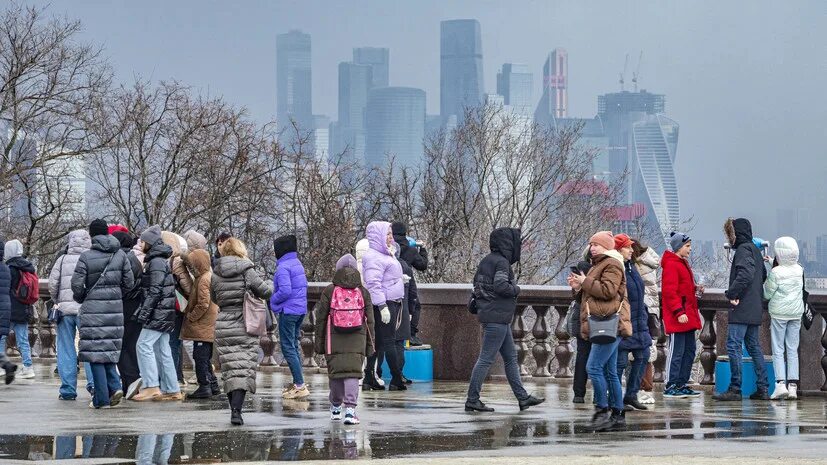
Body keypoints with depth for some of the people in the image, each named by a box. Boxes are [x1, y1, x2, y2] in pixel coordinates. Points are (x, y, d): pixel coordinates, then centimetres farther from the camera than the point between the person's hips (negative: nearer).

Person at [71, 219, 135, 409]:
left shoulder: (86, 256, -7)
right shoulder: (120, 255, 4)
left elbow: (77, 284, -9)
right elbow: (129, 283, 5)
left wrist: (80, 298, 11)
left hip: (92, 308, -4)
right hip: (115, 308, 4)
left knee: (96, 351, 0)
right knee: (110, 348, 16)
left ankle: (101, 398, -2)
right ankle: (115, 386, -1)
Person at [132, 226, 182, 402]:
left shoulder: (156, 262, -12)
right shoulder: (161, 260, 20)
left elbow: (155, 290, -19)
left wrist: (144, 312, -20)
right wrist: (145, 311, 20)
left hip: (158, 312, -10)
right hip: (164, 314, 10)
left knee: (144, 345, -13)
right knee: (162, 350, 10)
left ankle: (151, 387, -18)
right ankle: (172, 390, 10)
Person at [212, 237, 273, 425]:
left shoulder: (215, 274, 3)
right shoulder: (246, 271, -8)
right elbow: (266, 291, -5)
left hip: (223, 325, 3)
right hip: (245, 326, -3)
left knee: (229, 370, 10)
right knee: (243, 369, -3)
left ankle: (234, 408, 10)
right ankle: (236, 410, -16)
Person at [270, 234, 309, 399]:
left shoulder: (283, 267, -16)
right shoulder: (298, 264, 13)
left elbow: (285, 291, -24)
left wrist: (273, 301, -5)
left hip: (288, 311, -9)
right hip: (301, 310, 9)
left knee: (288, 347, -6)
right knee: (295, 346, 16)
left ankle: (300, 385, -12)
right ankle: (298, 384, 17)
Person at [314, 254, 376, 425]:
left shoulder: (329, 292, 0)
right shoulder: (363, 293, 4)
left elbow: (321, 319, 3)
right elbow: (369, 320, 6)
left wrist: (319, 342, 10)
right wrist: (370, 345, 13)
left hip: (334, 341, 0)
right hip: (357, 341, 0)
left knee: (335, 372, 11)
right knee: (353, 373, -2)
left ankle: (336, 407, 26)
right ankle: (350, 409, -16)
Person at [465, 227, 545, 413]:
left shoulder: (487, 260, 14)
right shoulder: (501, 262, -14)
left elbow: (477, 282, 20)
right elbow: (500, 286, -25)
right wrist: (516, 289, -8)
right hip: (497, 316, -10)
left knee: (511, 358, 13)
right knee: (486, 359, -7)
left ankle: (522, 397, 17)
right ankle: (472, 400, -5)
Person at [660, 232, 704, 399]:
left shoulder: (683, 263, 19)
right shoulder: (671, 265, -12)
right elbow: (670, 291, -19)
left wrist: (695, 288, 9)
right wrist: (679, 312, -23)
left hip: (688, 316, 10)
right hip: (677, 317, -10)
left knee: (689, 350, 12)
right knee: (676, 351, -7)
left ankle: (682, 385, 18)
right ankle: (670, 387, -4)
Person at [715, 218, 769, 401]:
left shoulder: (743, 249, -10)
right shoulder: (755, 250, 19)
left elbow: (745, 274, -26)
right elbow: (763, 275, 26)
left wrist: (732, 293, -20)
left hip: (742, 310, -10)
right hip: (755, 310, 10)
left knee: (733, 346, -9)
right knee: (754, 347, 13)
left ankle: (735, 389, -10)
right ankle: (763, 389, 14)